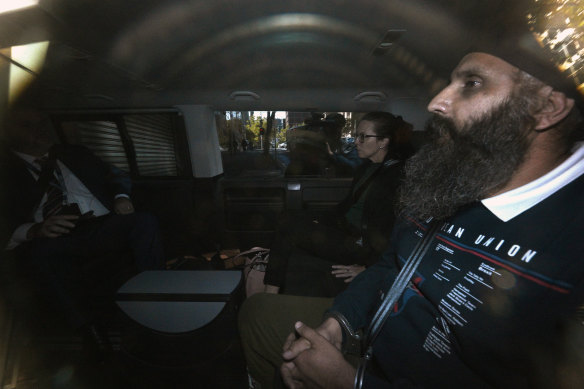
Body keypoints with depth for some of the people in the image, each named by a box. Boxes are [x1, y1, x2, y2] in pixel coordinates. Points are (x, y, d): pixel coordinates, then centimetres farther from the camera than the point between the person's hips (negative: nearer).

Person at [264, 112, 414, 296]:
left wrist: (367, 267, -15)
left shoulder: (398, 175, -16)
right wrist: (322, 221, 8)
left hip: (359, 245, -8)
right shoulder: (367, 167, 12)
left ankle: (270, 292, -3)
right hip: (345, 228, 9)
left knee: (289, 225, -16)